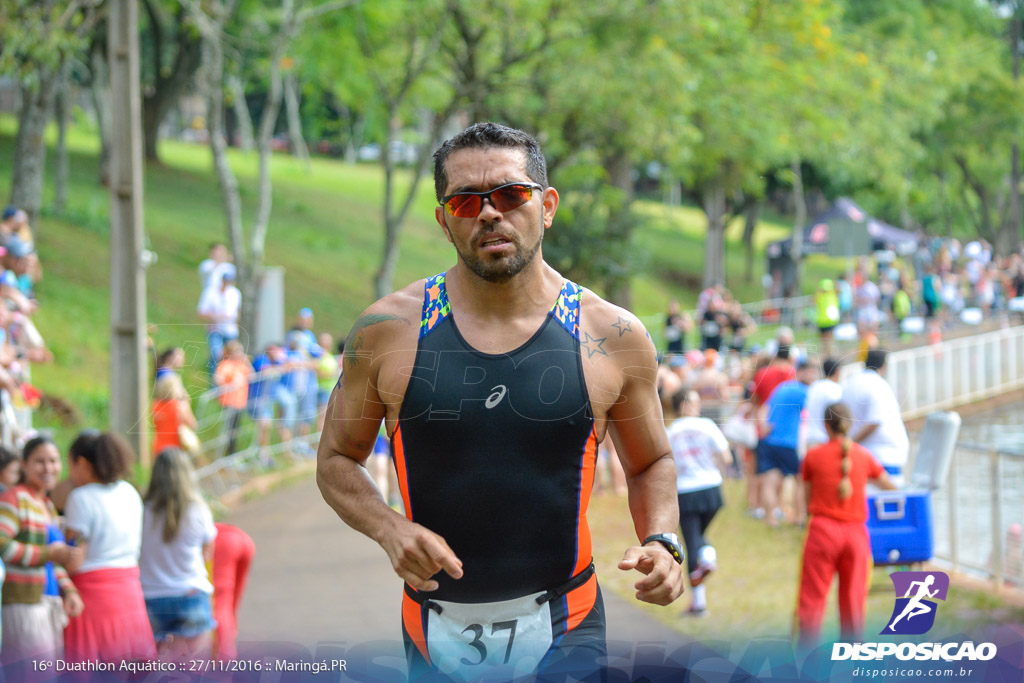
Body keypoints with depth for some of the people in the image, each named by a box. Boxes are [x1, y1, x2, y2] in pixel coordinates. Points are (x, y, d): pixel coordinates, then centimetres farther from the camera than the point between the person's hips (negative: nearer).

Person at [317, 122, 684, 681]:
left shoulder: (613, 335, -2)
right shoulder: (387, 331, -3)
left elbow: (651, 464, 12)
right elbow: (336, 460, 6)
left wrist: (660, 542, -7)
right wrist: (389, 530, -12)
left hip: (562, 628, -1)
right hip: (436, 630, 1)